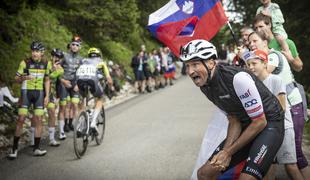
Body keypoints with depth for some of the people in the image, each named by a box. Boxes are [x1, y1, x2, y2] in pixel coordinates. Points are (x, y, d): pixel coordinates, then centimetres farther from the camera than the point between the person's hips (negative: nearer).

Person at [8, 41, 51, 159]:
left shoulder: (46, 64, 1)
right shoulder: (25, 63, -9)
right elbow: (16, 79, -4)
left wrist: (47, 95, 5)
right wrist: (24, 78, -25)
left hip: (39, 93, 3)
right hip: (26, 92, -3)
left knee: (39, 120, -1)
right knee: (21, 119, -7)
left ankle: (36, 148, 5)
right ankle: (14, 148, 1)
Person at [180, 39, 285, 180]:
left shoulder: (238, 78, -28)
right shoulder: (205, 87, -4)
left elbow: (260, 122, -22)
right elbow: (234, 121, 2)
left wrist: (228, 152, -18)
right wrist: (225, 150, -15)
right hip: (246, 126, 7)